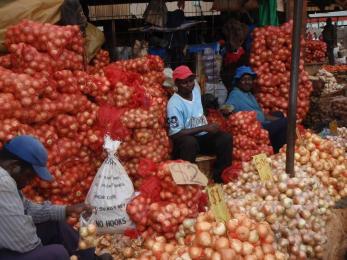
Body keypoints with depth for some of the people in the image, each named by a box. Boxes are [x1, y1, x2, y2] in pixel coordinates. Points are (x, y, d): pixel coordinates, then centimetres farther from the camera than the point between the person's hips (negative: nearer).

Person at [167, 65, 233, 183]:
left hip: (202, 137, 6)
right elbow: (175, 134, -22)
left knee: (226, 138, -20)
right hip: (185, 142, -6)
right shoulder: (174, 104, -18)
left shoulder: (196, 88, 3)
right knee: (190, 142, -40)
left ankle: (220, 177, -11)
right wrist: (204, 128, -22)